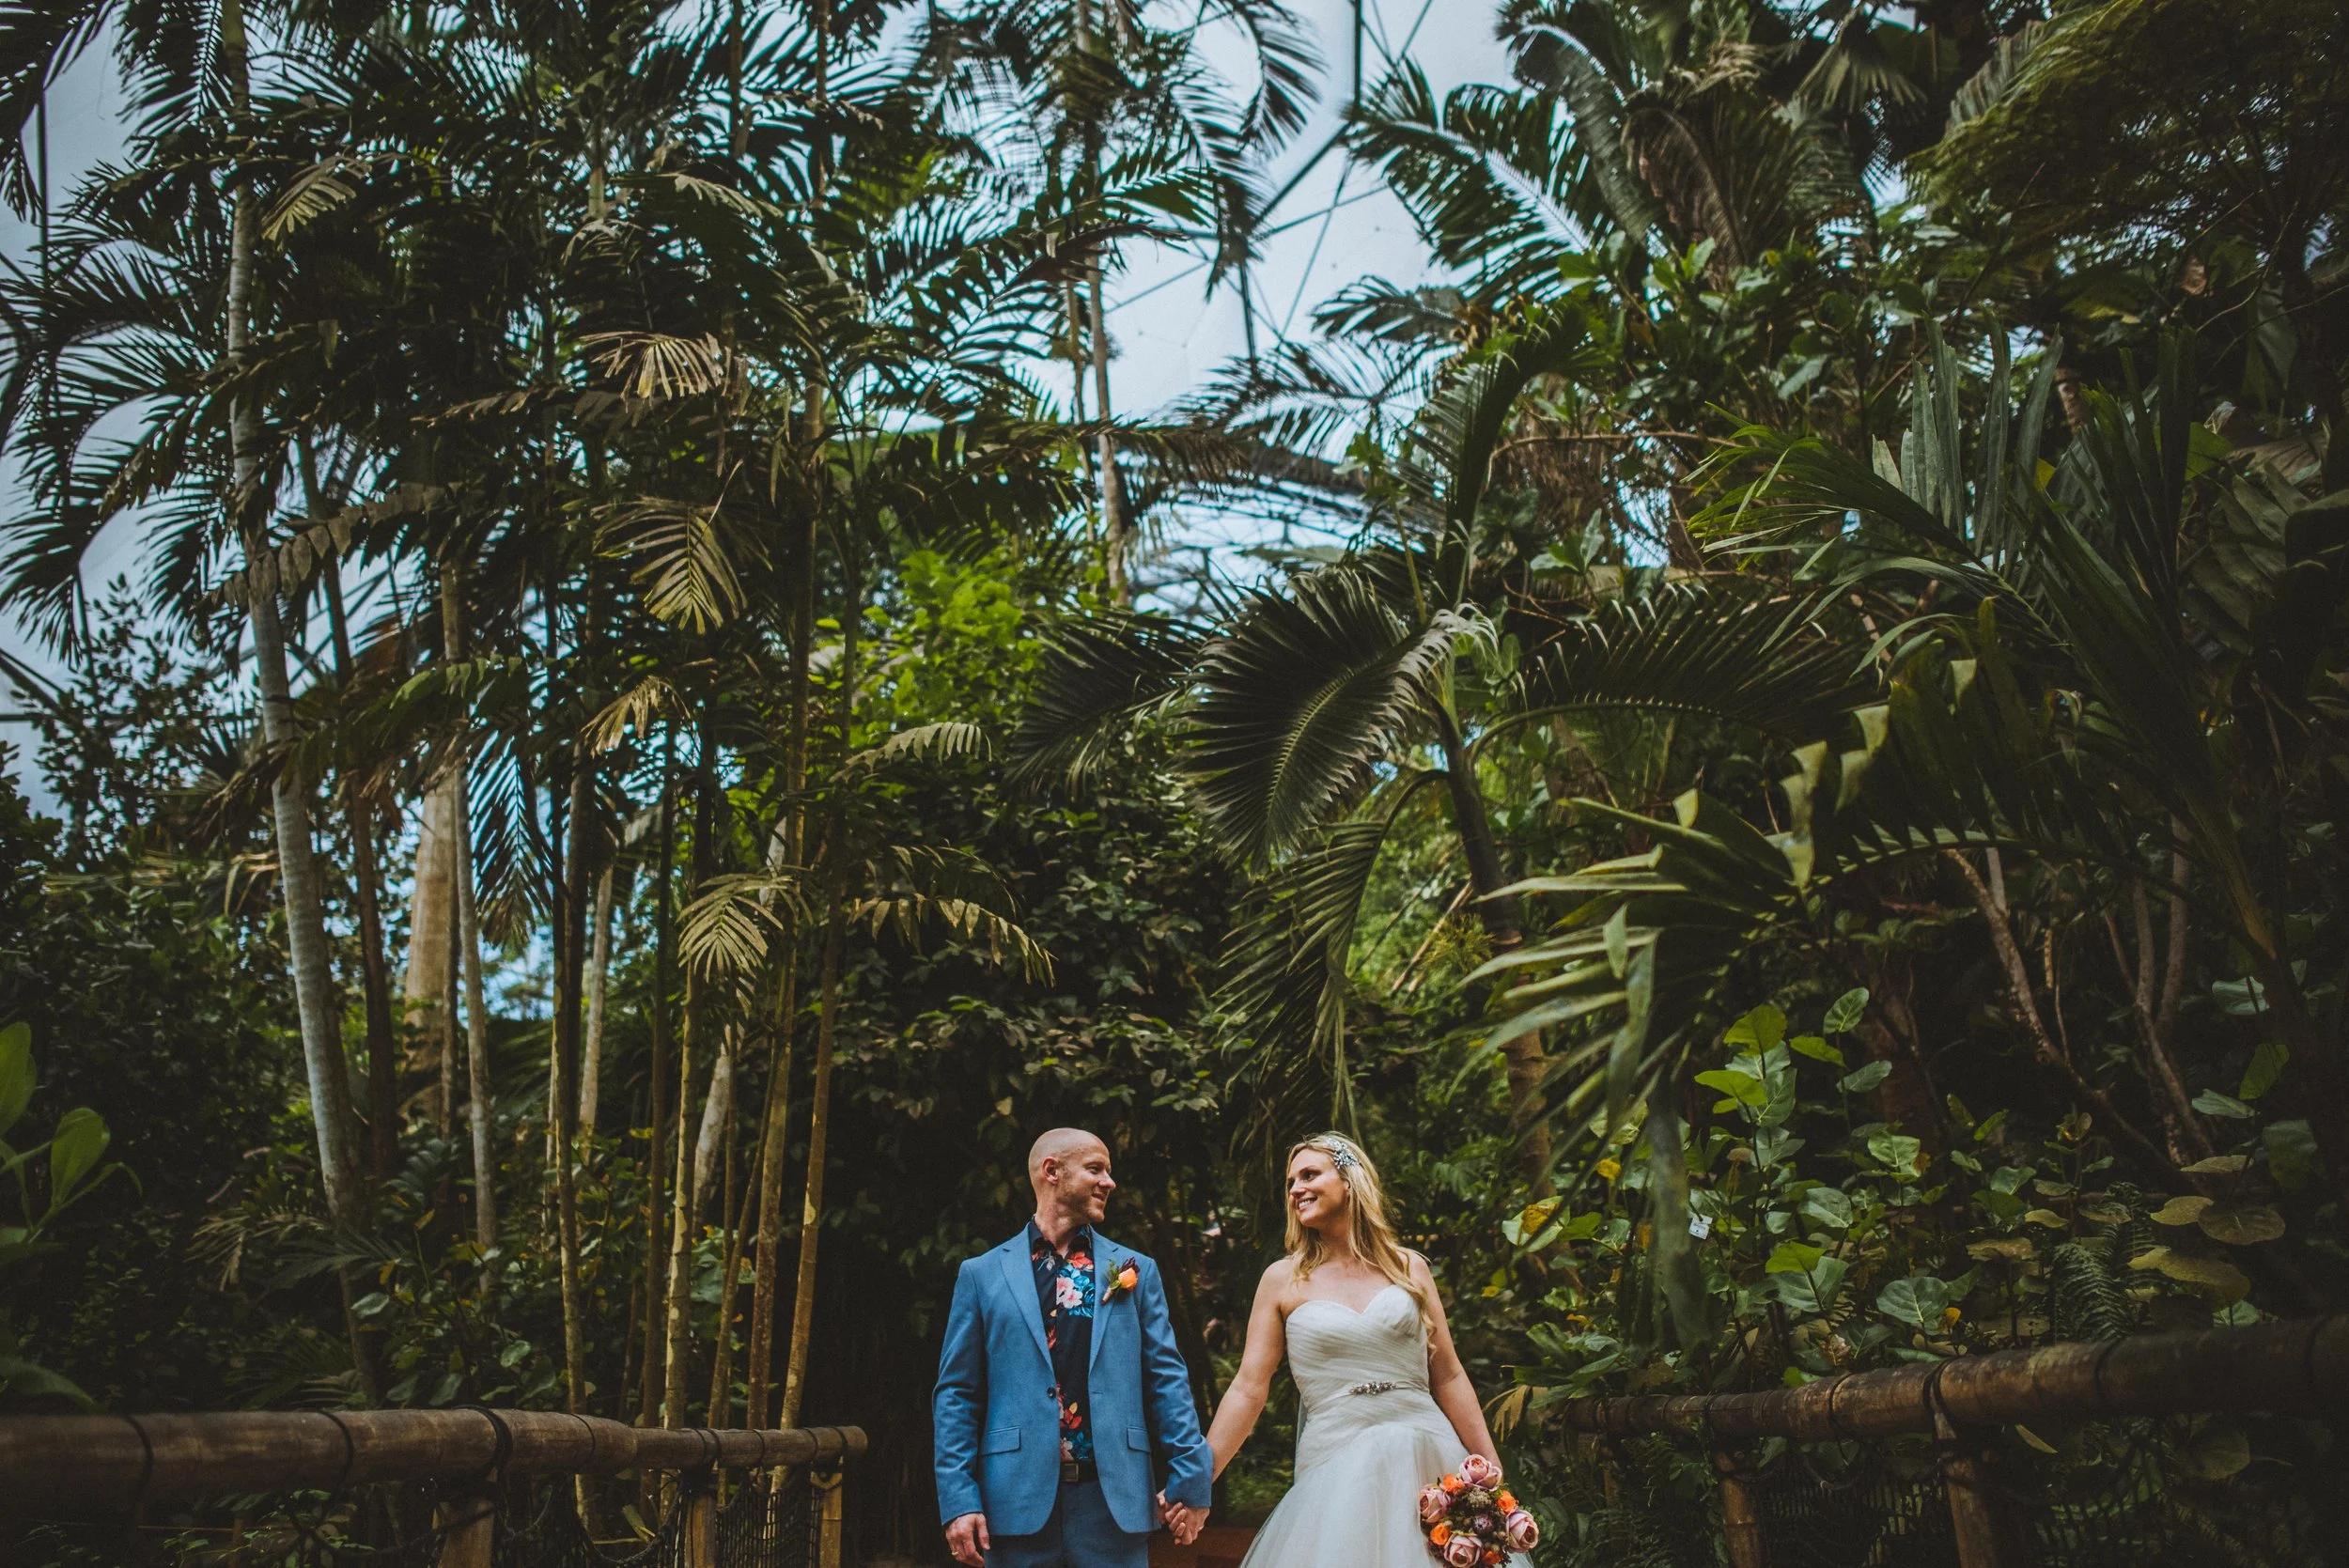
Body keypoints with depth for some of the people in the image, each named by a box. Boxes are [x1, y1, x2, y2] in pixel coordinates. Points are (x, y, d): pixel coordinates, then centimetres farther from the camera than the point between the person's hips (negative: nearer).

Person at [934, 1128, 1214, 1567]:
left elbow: (1167, 1377, 6)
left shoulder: (1136, 1271, 9)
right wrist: (959, 1500, -5)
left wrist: (1192, 1478, -1)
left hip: (1114, 1499, 1)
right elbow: (956, 1394, 2)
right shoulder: (982, 1274, 5)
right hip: (1017, 1499, -1)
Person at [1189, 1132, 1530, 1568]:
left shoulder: (1409, 1268, 7)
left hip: (1431, 1462, 1)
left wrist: (1493, 1476, 4)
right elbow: (1248, 1389, 1)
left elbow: (1449, 1377, 8)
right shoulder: (1283, 1279, 3)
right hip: (1340, 1471, -1)